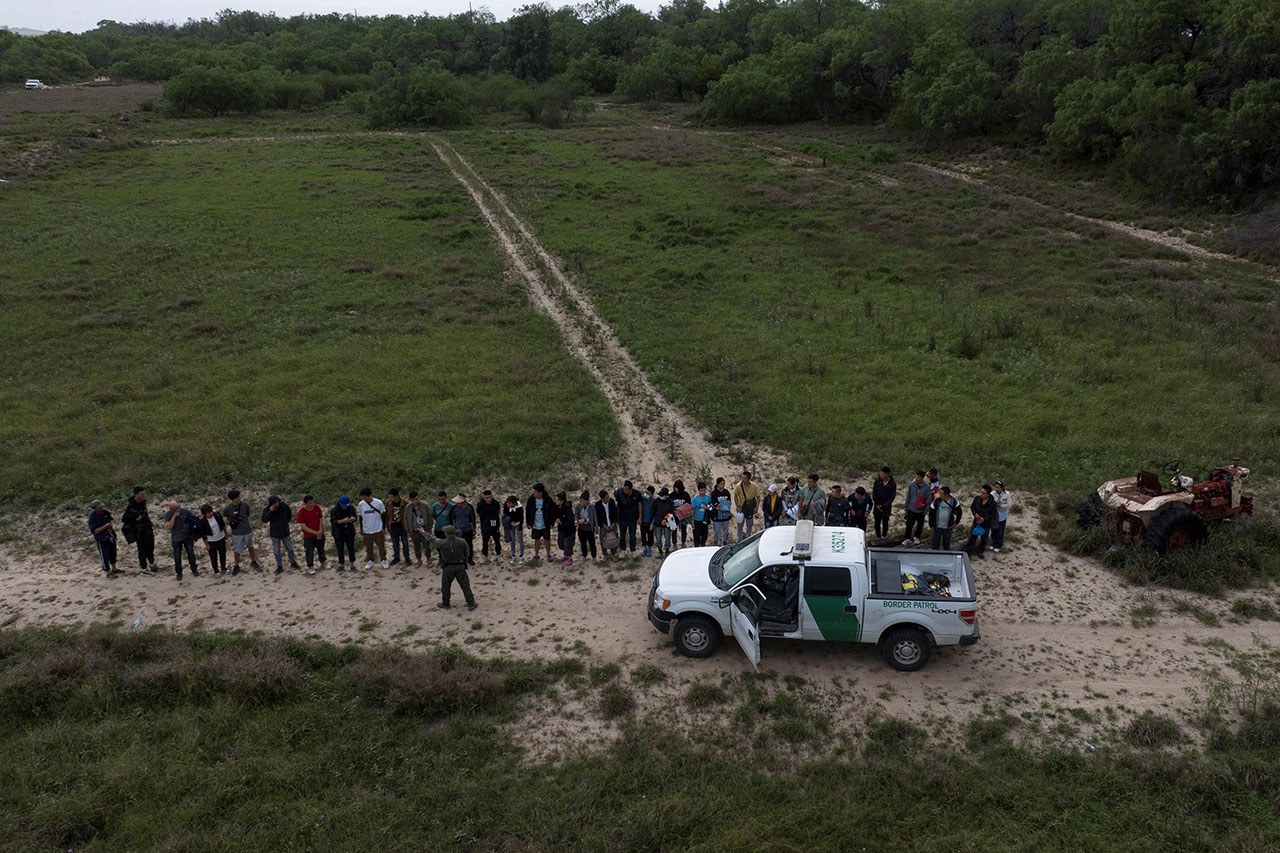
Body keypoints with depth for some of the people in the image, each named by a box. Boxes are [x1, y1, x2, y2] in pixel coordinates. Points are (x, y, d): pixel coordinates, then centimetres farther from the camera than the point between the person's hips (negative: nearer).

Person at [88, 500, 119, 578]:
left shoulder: (105, 513, -1)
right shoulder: (92, 518, -20)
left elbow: (111, 520, 16)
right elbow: (94, 531, -23)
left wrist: (112, 523, -7)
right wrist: (105, 526, -30)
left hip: (110, 537, 7)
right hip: (101, 540, -7)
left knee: (113, 553, 20)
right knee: (105, 556, 2)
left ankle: (114, 569, 37)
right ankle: (108, 572, 15)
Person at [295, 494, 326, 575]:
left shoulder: (317, 507, -11)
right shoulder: (301, 511, -21)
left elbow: (321, 520, -3)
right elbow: (303, 526, -19)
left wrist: (320, 532, -10)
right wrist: (315, 532, -21)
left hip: (319, 534, 4)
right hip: (308, 536, -4)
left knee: (321, 549, 20)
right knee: (309, 552, 5)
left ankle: (323, 563, 39)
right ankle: (310, 567, 20)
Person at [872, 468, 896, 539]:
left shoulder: (892, 484, -12)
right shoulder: (877, 481, -9)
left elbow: (892, 497, -8)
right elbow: (874, 494, -3)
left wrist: (884, 506, -13)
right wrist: (878, 505, -10)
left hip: (887, 507, -1)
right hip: (877, 506, 1)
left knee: (885, 523, 7)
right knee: (877, 523, 6)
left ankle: (884, 537, 22)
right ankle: (878, 537, 19)